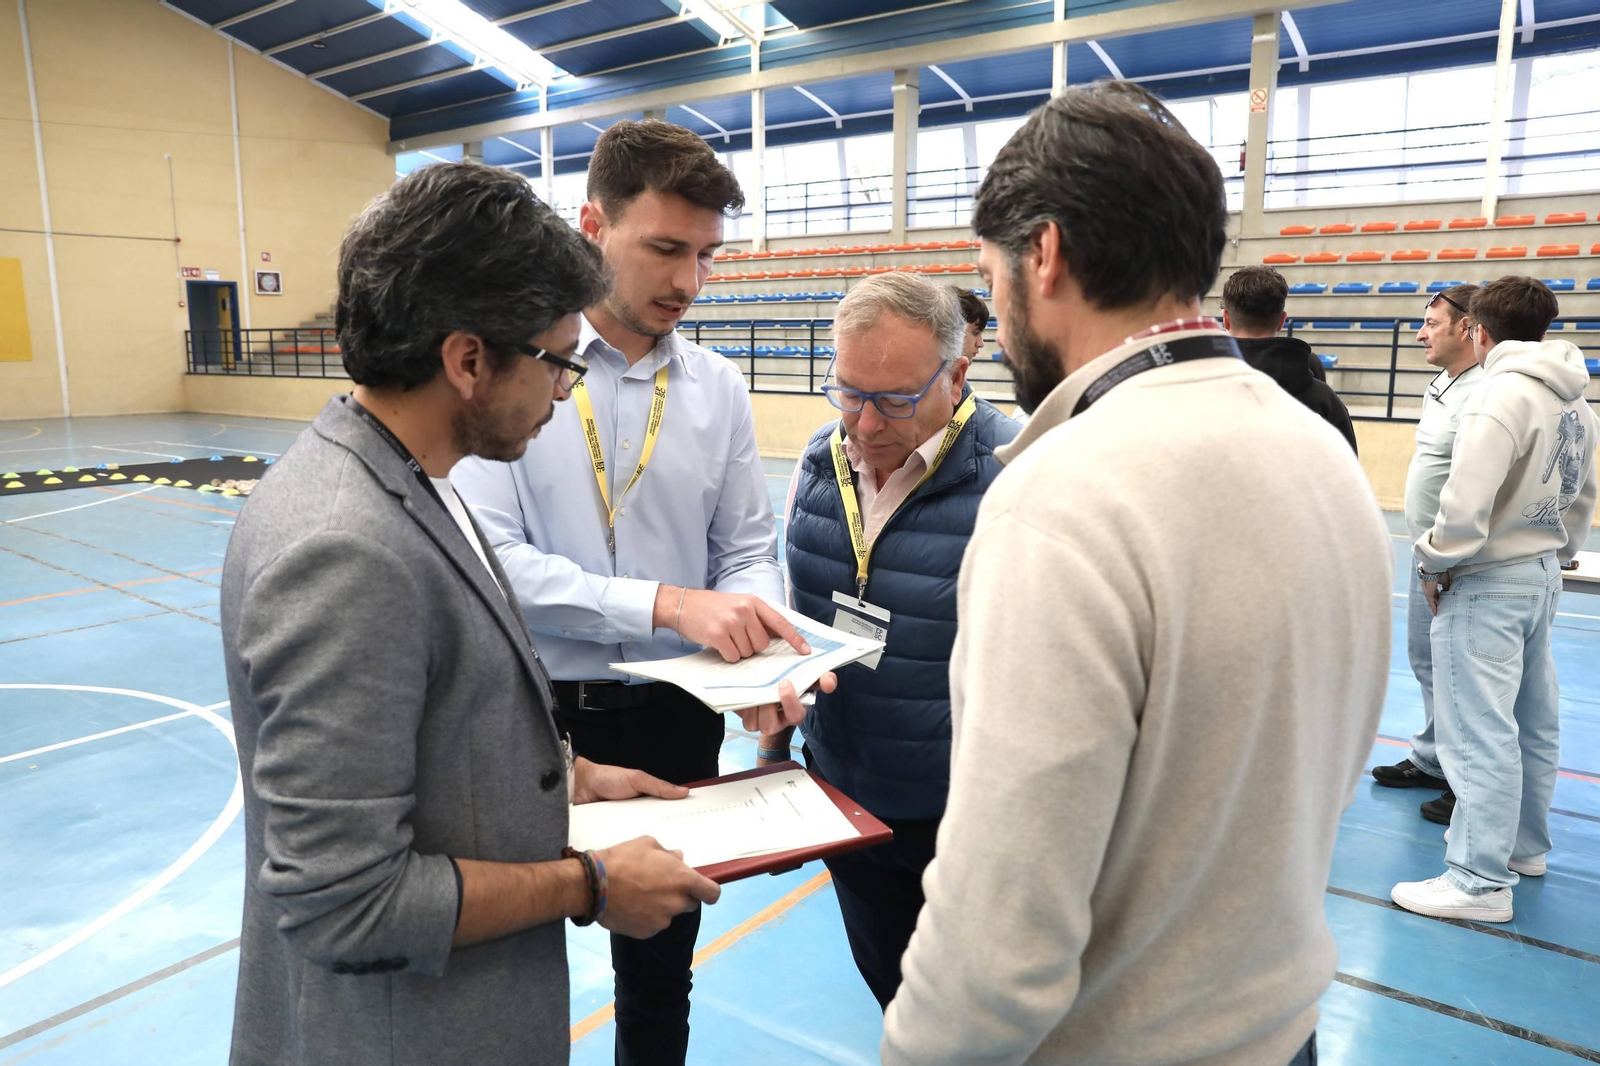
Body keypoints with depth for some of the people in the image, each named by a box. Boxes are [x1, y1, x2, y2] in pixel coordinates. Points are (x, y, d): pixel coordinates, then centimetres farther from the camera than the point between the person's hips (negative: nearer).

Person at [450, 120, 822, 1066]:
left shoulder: (719, 388, -1)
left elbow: (749, 551, 2)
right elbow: (489, 558, -20)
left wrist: (761, 653, -19)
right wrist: (665, 603, -28)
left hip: (675, 716, 3)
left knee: (662, 967, 22)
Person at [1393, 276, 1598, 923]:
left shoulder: (1501, 392, -18)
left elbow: (1467, 501, -25)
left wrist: (1434, 563, -11)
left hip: (1487, 583, -9)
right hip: (1543, 575, 10)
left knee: (1479, 731, -4)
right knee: (1534, 721, 19)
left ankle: (1480, 881, 2)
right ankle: (1525, 845, 34)